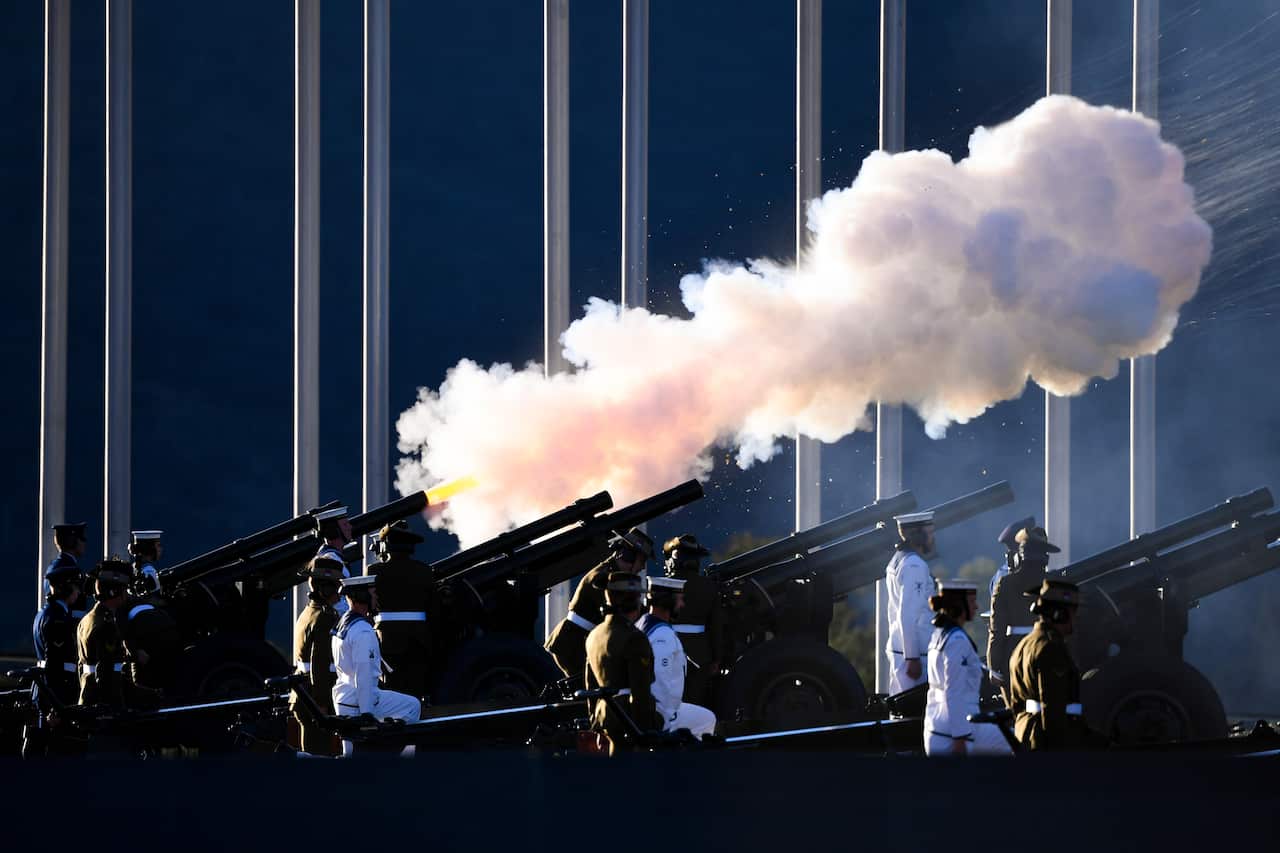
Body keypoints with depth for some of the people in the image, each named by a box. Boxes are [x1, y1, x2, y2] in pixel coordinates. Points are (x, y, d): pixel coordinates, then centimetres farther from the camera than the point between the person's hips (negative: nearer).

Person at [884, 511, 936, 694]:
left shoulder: (897, 561, 15)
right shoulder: (914, 565, -15)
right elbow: (908, 616, -20)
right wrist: (912, 658, -20)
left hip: (896, 649, 10)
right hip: (912, 651, -10)